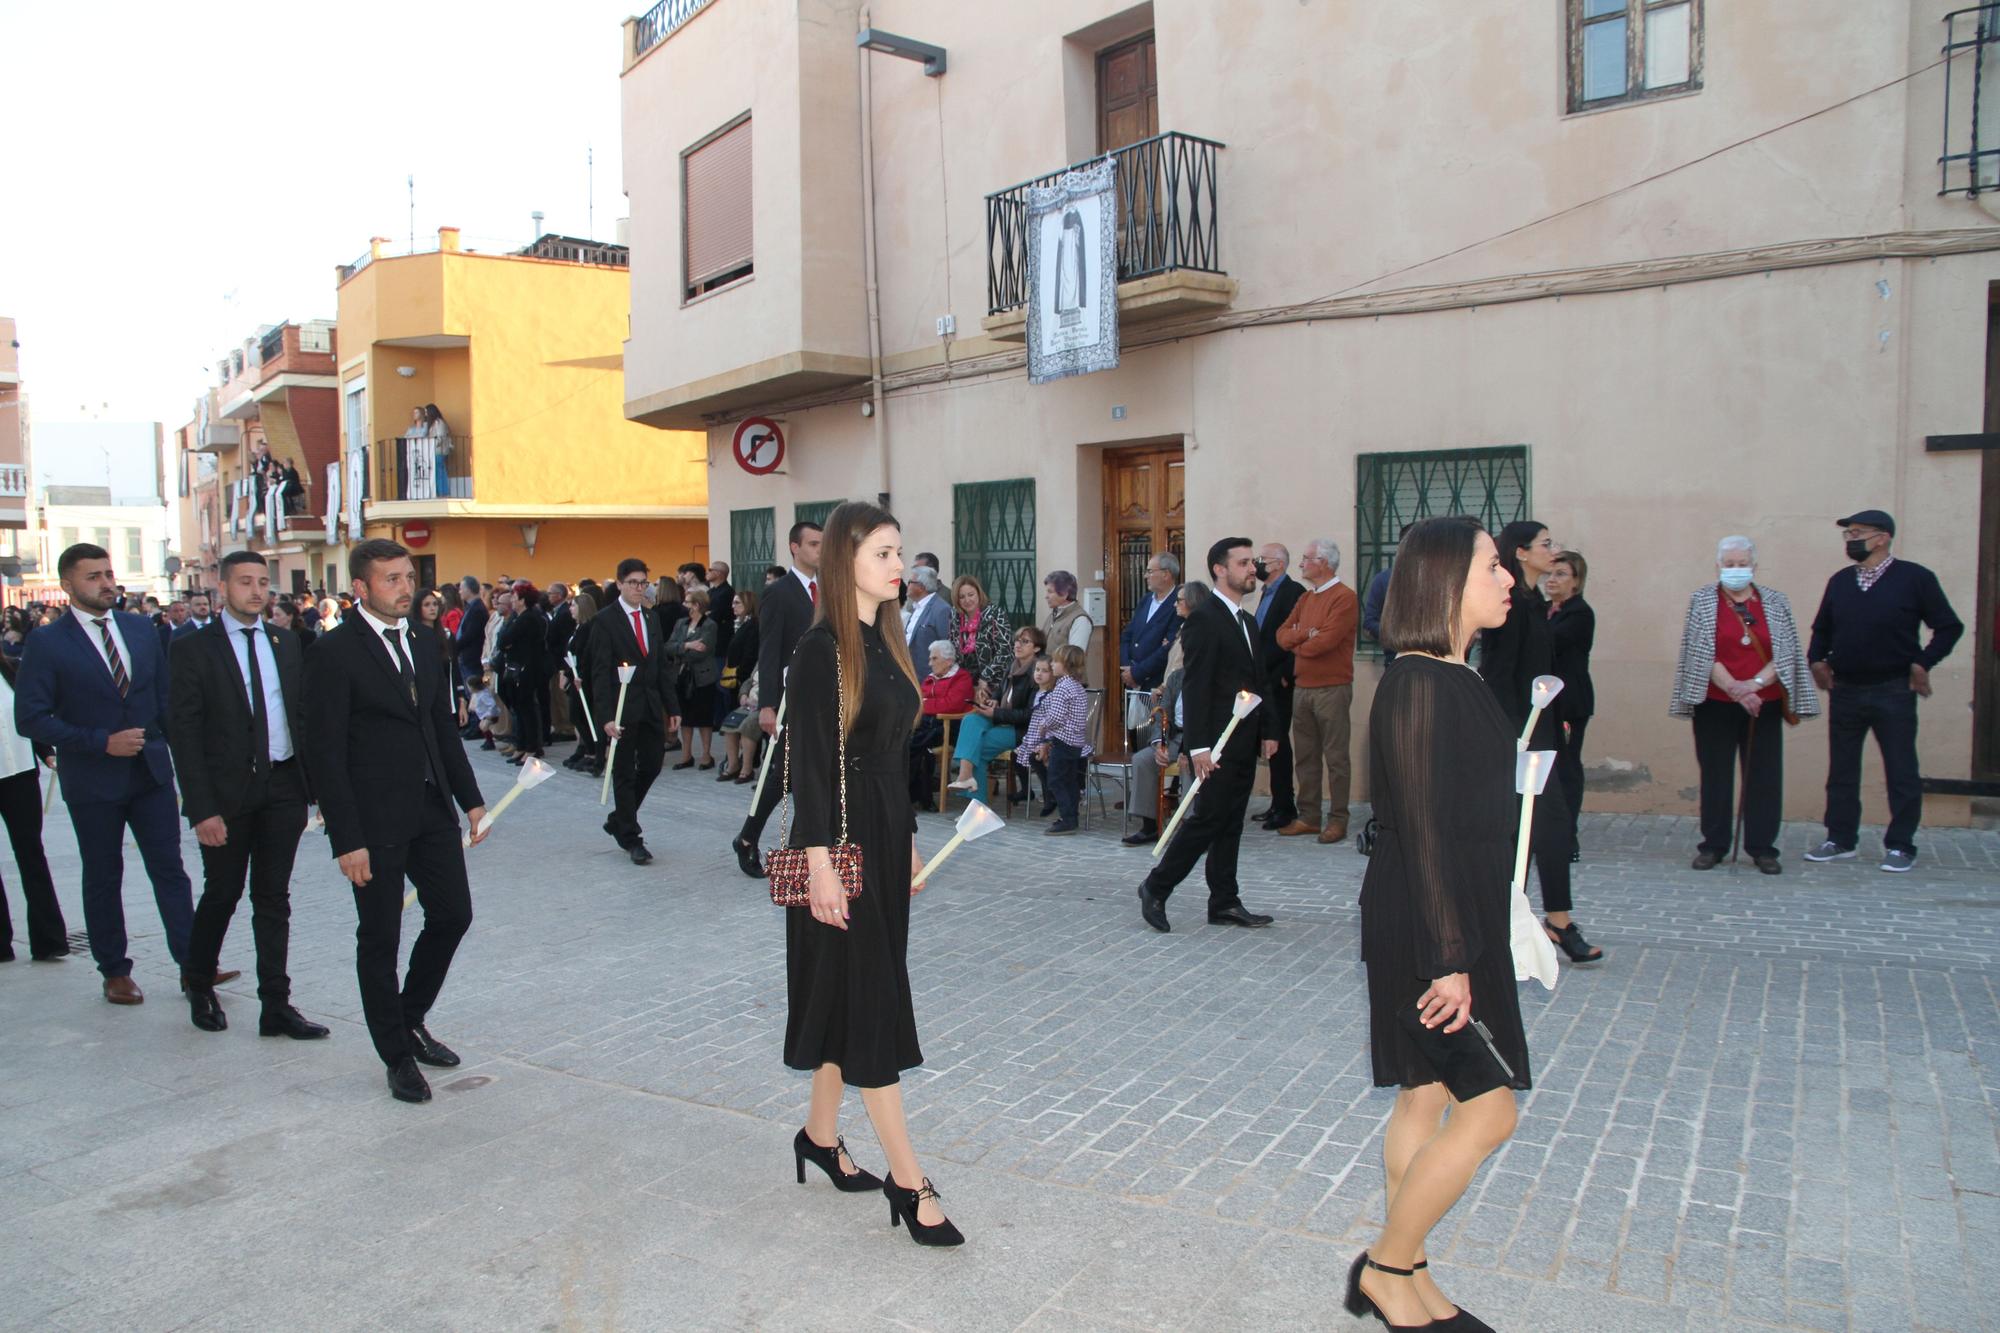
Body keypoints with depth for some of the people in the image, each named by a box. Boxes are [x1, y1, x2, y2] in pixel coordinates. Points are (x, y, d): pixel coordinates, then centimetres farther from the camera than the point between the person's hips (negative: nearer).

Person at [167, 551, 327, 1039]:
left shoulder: (287, 645, 8)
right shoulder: (195, 650, -4)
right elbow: (184, 733, -7)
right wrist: (201, 808, -13)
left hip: (283, 787, 3)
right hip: (226, 793, -3)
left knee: (274, 899, 7)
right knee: (222, 894, 9)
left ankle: (276, 1006, 13)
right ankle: (198, 986, 34)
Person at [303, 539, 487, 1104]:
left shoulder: (423, 642, 9)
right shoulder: (334, 652, -12)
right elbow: (325, 752, -14)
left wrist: (470, 798, 11)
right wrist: (346, 839, -16)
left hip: (433, 808, 7)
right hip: (376, 820, -6)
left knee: (453, 914, 11)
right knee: (380, 939, 6)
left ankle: (410, 1019, 33)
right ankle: (398, 1056, 21)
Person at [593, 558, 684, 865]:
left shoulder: (652, 617, 11)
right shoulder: (606, 621, -6)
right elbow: (600, 672, -11)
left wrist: (672, 707, 8)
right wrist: (606, 716, -18)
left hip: (651, 706, 6)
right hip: (622, 707, -6)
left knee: (652, 765, 9)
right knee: (625, 773, 3)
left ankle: (619, 820, 29)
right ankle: (631, 838, 12)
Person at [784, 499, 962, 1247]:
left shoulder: (884, 639, 10)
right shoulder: (822, 650, -14)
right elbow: (808, 763, -17)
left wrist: (908, 842, 16)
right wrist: (820, 864, -20)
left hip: (885, 836, 8)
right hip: (842, 841, -8)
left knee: (853, 994, 16)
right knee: (870, 998, -3)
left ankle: (821, 1135, 32)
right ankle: (906, 1178, 5)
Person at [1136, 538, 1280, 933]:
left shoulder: (1247, 621, 17)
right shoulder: (1204, 619, -12)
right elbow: (1195, 687, -17)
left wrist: (1267, 731, 14)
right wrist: (1199, 746, -21)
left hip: (1244, 743, 9)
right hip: (1218, 744, -9)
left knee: (1230, 825, 11)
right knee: (1207, 819, -6)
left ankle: (1224, 904, 17)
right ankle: (1155, 888, 7)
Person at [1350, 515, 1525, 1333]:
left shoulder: (1452, 678, 10)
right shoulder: (1419, 684, -19)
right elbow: (1422, 827, -22)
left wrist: (1465, 943, 17)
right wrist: (1449, 958, -21)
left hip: (1461, 918, 10)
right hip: (1430, 926, -10)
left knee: (1428, 1098, 16)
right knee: (1488, 1111, -3)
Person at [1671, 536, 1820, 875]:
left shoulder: (1775, 602, 6)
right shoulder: (1702, 600, 1)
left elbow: (1786, 652, -1)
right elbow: (1701, 653, -7)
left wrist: (1754, 684, -16)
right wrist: (1733, 689, -16)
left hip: (1764, 705, 1)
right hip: (1715, 705, -1)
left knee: (1764, 776, 3)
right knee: (1716, 774, 4)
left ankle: (1762, 847, 12)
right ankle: (1713, 845, 13)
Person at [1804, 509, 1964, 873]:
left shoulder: (1914, 578, -6)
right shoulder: (1840, 581, 8)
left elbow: (1949, 626, -3)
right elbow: (1821, 628, 19)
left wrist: (1923, 662, -9)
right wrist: (1817, 660, 5)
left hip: (1893, 693, -5)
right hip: (1845, 691, 5)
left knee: (1901, 773, 2)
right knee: (1841, 771, 9)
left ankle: (1900, 847, 10)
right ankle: (1840, 840, 18)